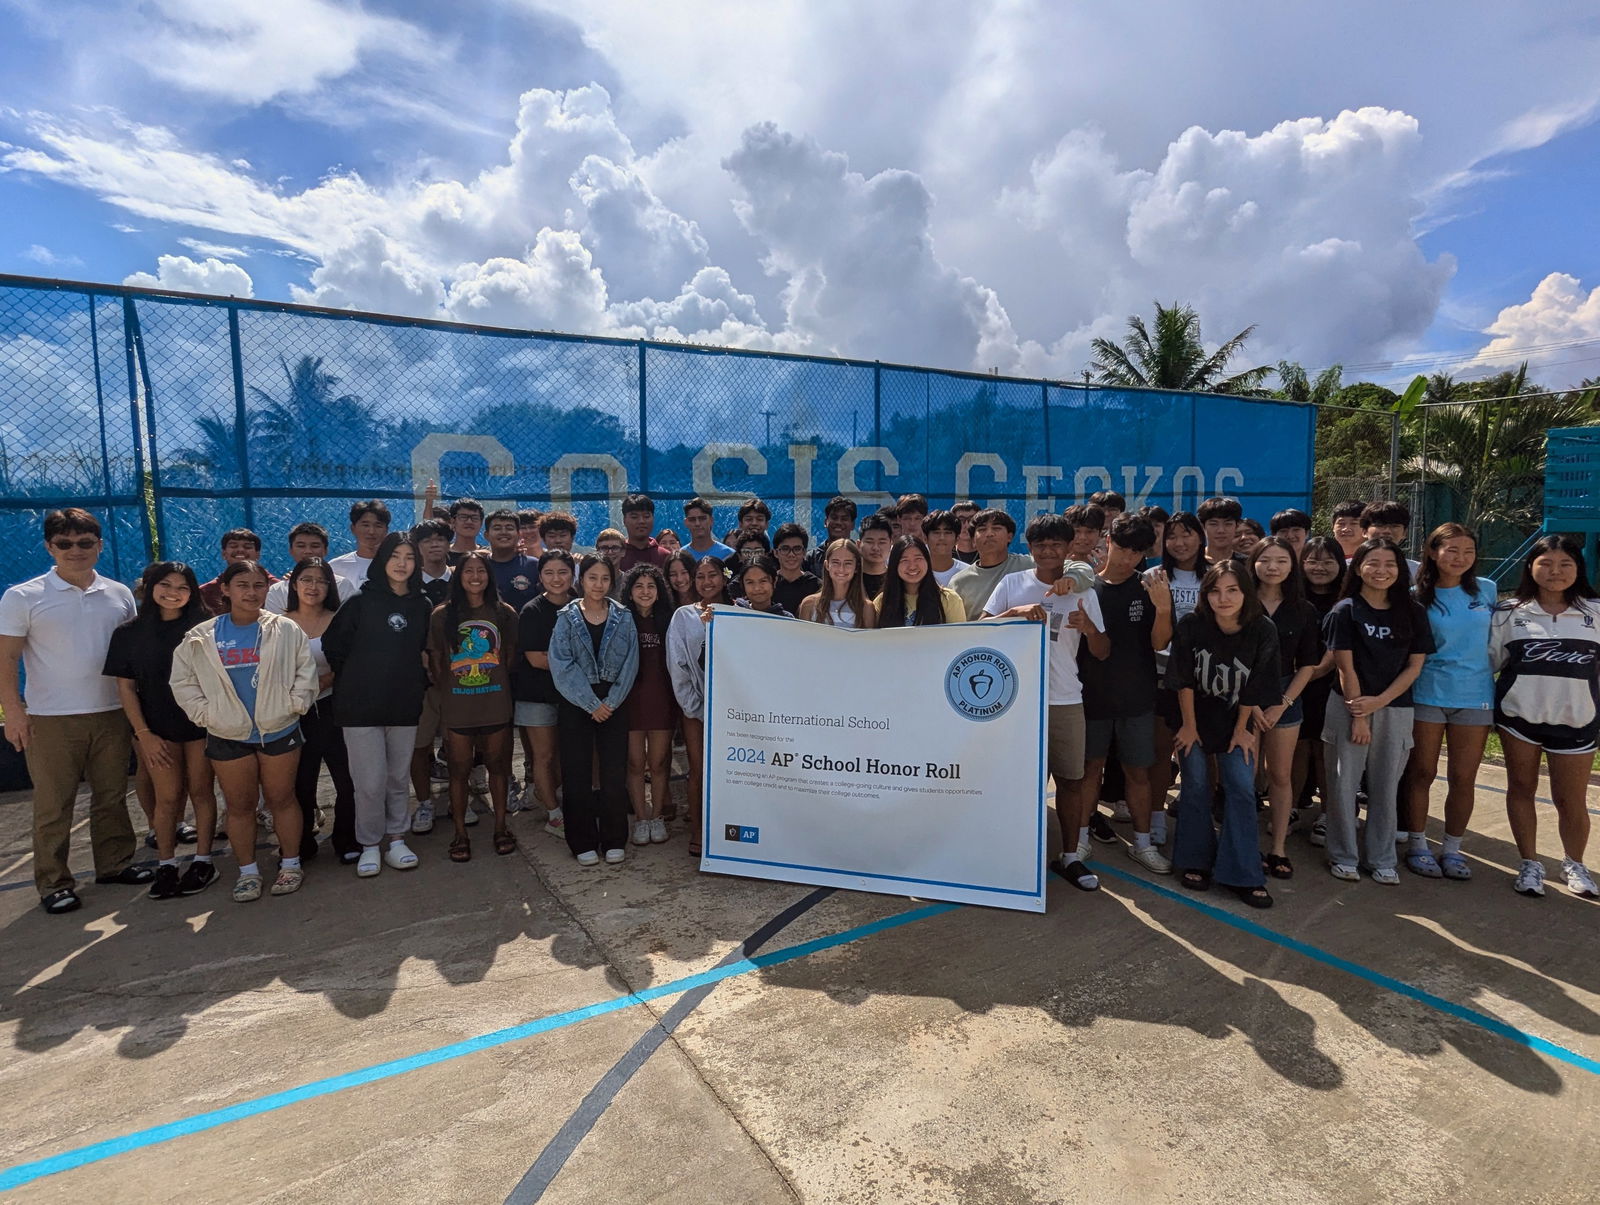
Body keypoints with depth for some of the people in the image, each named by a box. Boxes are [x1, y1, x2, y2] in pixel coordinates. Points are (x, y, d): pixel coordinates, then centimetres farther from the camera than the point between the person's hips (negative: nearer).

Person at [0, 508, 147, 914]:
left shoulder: (120, 595, 6)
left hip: (111, 714, 3)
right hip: (51, 720, -3)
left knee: (112, 796, 12)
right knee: (53, 806, 5)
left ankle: (115, 863, 25)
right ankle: (54, 883, 17)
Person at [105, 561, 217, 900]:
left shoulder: (203, 626, -3)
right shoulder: (129, 633, 0)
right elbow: (125, 686, 1)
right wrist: (144, 734, -5)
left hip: (200, 723, -1)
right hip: (157, 728, 1)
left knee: (201, 792, 7)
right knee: (167, 797, 5)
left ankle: (203, 861, 18)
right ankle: (166, 865, 18)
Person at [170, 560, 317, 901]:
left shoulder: (286, 630, -3)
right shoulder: (201, 637, 1)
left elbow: (306, 673, 1)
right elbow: (183, 681, 8)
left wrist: (293, 705, -8)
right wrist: (204, 713, -1)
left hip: (280, 732, -1)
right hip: (228, 737, 1)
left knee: (281, 799, 8)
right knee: (239, 805, 11)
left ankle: (290, 864, 21)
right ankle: (247, 871, 24)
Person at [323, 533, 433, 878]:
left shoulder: (422, 606, 6)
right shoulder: (360, 602, -3)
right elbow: (334, 647, -1)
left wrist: (419, 683, 5)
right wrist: (355, 684, 2)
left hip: (405, 705, 3)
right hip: (362, 707, -3)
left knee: (399, 778, 11)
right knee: (371, 782, 0)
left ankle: (396, 839, 25)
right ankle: (370, 845, 17)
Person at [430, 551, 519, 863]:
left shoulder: (504, 613, 3)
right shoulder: (442, 614, 1)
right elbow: (435, 661, 3)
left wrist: (498, 684, 4)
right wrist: (446, 693, 1)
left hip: (496, 705, 1)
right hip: (457, 707, -1)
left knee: (497, 765, 10)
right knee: (459, 769, 6)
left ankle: (500, 826, 23)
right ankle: (460, 834, 18)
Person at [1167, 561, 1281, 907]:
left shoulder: (1263, 631, -17)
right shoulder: (1191, 625, -20)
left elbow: (1253, 690, -7)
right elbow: (1185, 683, -11)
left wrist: (1241, 730, -1)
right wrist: (1189, 726, -7)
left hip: (1234, 720, 1)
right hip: (1195, 717, -1)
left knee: (1242, 789, -3)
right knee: (1196, 786, 2)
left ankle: (1241, 874, 8)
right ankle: (1195, 861, 19)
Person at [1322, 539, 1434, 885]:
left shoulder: (1412, 614, 5)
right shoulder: (1346, 611, -4)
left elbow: (1414, 667, 1)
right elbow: (1346, 668, -7)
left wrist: (1378, 702, -11)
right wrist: (1358, 715, -9)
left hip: (1395, 710, 3)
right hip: (1349, 708, -2)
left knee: (1386, 787, 10)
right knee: (1343, 785, 3)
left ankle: (1382, 860, 23)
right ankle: (1343, 856, 16)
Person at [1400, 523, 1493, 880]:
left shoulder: (1486, 592, 4)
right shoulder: (1417, 597, -4)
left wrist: (1496, 679, 11)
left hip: (1475, 697, 2)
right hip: (1427, 695, -2)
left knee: (1464, 778, 7)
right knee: (1422, 773, 5)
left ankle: (1452, 849, 22)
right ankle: (1417, 846, 18)